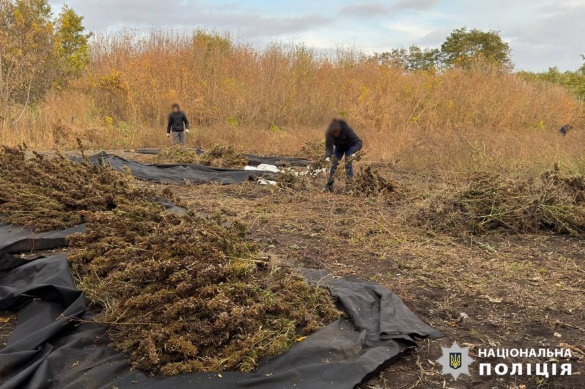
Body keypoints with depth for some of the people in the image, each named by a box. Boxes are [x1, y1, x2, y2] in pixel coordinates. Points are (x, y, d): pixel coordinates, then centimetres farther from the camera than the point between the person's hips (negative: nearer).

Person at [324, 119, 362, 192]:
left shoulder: (347, 129, -38)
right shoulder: (329, 134, -30)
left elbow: (358, 141, -37)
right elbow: (328, 147, -26)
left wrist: (355, 153, -53)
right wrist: (328, 156, -46)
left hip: (349, 147, -3)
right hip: (339, 147, 3)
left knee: (348, 164, -17)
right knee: (333, 164, -8)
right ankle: (329, 185, -1)